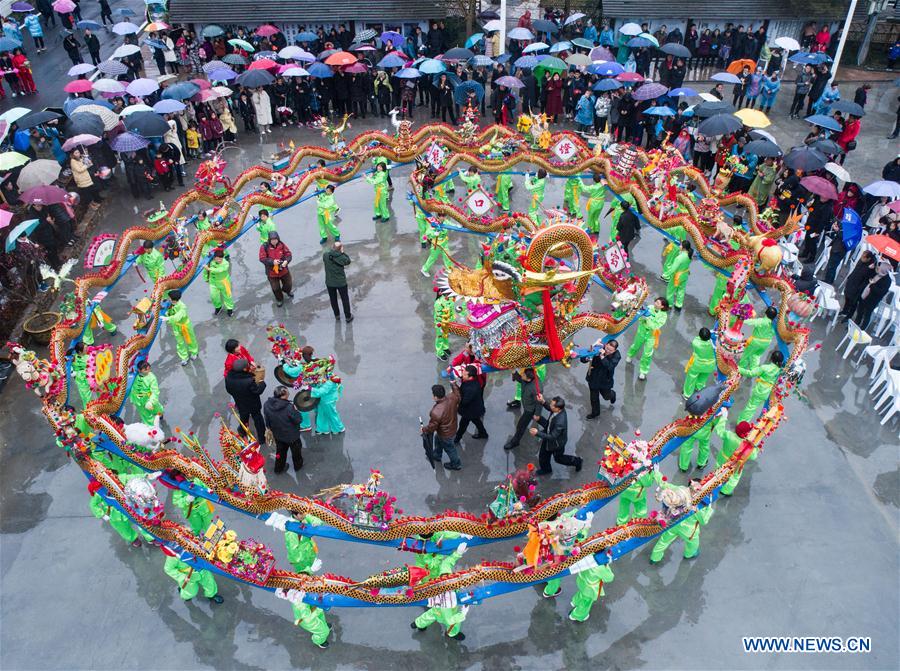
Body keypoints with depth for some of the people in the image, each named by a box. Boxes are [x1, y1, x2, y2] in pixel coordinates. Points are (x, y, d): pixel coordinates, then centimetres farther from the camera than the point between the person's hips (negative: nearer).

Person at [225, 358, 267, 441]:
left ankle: (243, 435, 53)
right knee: (258, 421, 19)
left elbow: (228, 390, -5)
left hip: (241, 405, 4)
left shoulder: (229, 377, -22)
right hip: (253, 405, -4)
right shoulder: (249, 381, -39)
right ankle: (262, 439, 35)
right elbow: (258, 391, -25)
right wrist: (262, 383, -8)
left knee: (243, 419, 30)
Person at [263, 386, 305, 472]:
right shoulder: (289, 407, -38)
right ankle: (298, 465, 49)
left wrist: (270, 428, 16)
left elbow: (267, 420, -2)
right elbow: (298, 420, -25)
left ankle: (279, 468, 48)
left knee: (280, 451, 29)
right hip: (291, 435, -4)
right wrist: (296, 411, -8)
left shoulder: (267, 405, -19)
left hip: (277, 435, 4)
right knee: (296, 450, 25)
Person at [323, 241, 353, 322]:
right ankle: (348, 317, 26)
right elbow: (348, 261, -4)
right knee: (345, 299, 15)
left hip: (329, 282, 3)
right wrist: (343, 253, -9)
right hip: (341, 282, -3)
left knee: (333, 299, 22)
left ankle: (337, 316, 35)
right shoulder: (341, 256, -23)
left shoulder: (325, 254, -16)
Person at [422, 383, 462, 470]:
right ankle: (436, 455, 61)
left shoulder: (436, 412, -42)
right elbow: (457, 394, 1)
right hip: (452, 426, 7)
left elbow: (432, 427, -25)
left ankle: (456, 464, 50)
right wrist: (453, 384, 15)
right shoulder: (452, 397, -26)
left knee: (449, 448, 23)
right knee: (437, 439, 34)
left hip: (446, 434, -7)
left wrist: (424, 429, -4)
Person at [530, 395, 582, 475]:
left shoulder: (560, 422, -44)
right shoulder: (558, 409, -23)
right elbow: (549, 408, 1)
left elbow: (552, 437, -34)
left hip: (556, 443, -7)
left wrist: (537, 433, -35)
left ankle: (577, 461, 47)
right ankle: (545, 469, 53)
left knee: (558, 458, 24)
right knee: (543, 457, 25)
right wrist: (542, 402, -17)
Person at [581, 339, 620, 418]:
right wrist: (587, 358, -45)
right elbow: (583, 360, -22)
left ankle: (612, 394, 60)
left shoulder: (616, 355, -23)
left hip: (605, 381, -1)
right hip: (593, 378, 1)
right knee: (594, 397, 19)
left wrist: (602, 357, -48)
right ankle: (595, 412, 45)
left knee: (606, 396, 23)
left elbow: (610, 367, -38)